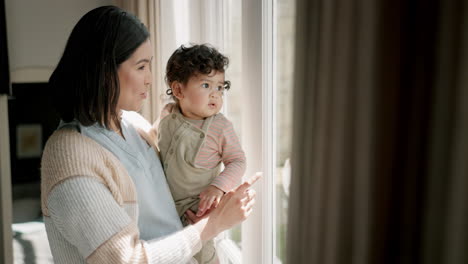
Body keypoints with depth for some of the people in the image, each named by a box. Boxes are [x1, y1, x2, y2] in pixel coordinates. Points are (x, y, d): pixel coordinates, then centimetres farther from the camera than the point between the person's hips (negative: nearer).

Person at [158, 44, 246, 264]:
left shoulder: (220, 127, -22)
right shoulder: (167, 115, -9)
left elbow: (237, 162, -17)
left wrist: (218, 187, -30)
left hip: (196, 206, -4)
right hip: (164, 202, 5)